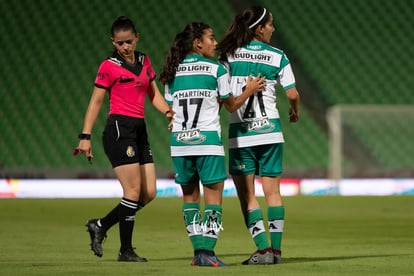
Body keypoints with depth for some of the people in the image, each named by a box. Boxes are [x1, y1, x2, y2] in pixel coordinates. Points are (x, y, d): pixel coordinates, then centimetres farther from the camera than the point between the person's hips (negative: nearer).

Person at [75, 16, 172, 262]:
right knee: (134, 191, -11)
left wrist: (168, 111, -3)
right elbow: (96, 102, -5)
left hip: (140, 130, 8)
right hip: (119, 129, -8)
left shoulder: (144, 61, 15)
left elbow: (154, 94, 18)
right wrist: (86, 136, -11)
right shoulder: (109, 67, -4)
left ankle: (100, 226, 14)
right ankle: (126, 250, 0)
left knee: (149, 193, 4)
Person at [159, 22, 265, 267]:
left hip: (179, 141, 4)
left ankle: (199, 250, 9)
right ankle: (207, 251, -8)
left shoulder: (173, 71, 8)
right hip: (207, 140, -4)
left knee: (190, 196, 13)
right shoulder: (216, 69, -3)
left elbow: (170, 110, 12)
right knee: (213, 196, 1)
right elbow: (232, 105, 5)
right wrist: (249, 91, 20)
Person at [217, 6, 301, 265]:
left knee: (247, 195, 4)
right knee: (273, 191, 8)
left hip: (240, 134, -1)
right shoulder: (277, 56, -2)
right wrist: (295, 111, 16)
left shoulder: (228, 55, -1)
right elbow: (292, 94, -4)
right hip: (270, 130, 1)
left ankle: (263, 249, -5)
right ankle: (276, 249, 6)